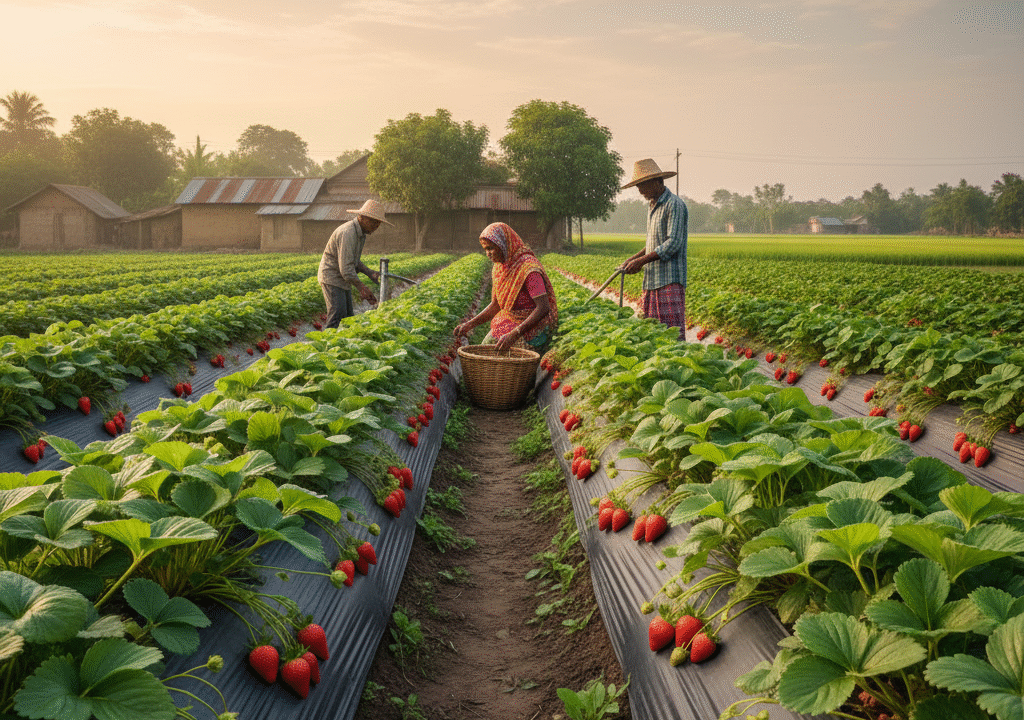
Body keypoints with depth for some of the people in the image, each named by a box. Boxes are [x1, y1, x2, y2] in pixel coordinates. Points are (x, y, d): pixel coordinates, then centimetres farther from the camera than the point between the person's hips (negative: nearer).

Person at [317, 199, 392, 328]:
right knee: (337, 316, -18)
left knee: (348, 317, 8)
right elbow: (346, 267, -27)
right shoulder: (347, 233, -24)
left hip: (343, 279, 10)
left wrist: (369, 272, 0)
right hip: (331, 277, -10)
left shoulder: (361, 233, 8)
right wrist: (361, 287, -21)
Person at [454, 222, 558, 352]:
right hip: (508, 322, 8)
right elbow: (495, 305, 15)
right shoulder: (499, 267, 7)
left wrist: (515, 334, -31)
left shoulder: (528, 267, -19)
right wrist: (471, 323, 0)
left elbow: (543, 308, -24)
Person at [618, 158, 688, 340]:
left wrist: (641, 261, -16)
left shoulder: (674, 204, -10)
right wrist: (634, 258, 12)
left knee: (673, 332, -10)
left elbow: (673, 243, -17)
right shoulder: (653, 206, 20)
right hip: (652, 279, 9)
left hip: (670, 280, -9)